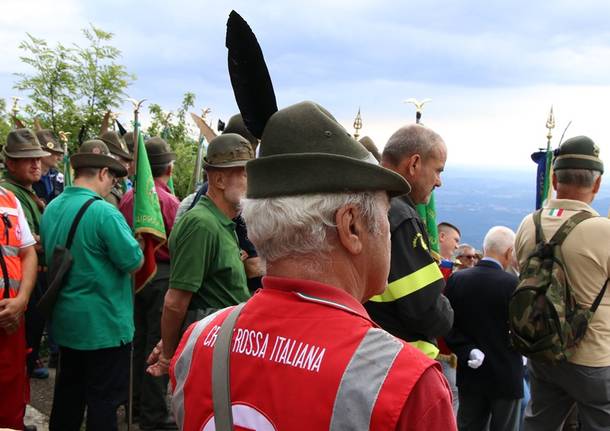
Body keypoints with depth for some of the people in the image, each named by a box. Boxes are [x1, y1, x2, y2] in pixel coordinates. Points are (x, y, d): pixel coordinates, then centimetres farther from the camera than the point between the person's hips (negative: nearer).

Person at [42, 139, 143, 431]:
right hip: (104, 323, -8)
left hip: (66, 320, 8)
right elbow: (134, 263, -19)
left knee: (68, 392, 21)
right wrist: (131, 244, 1)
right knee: (104, 398, 5)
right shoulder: (103, 212, -21)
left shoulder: (51, 208, 3)